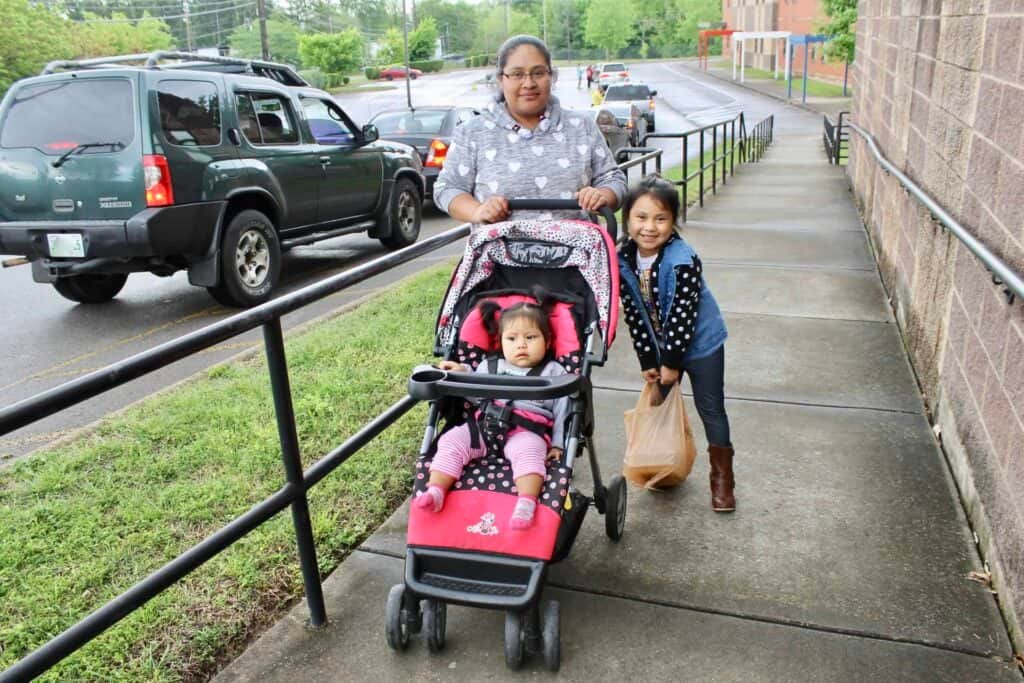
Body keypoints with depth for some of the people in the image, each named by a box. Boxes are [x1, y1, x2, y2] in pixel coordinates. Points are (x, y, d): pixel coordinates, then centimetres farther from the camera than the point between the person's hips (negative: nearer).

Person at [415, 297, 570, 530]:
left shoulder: (554, 372, 15)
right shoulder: (489, 367, 26)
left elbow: (563, 410, 9)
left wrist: (558, 444, -1)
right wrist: (463, 375, 7)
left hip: (527, 432, -4)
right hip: (485, 424, 4)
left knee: (527, 451, -37)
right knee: (451, 441, -18)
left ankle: (526, 504, -49)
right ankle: (435, 492, -25)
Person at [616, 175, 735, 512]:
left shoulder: (683, 260, -28)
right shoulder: (624, 260, -12)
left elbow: (683, 314, -24)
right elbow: (633, 314, -6)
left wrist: (672, 361, -18)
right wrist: (647, 360, -5)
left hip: (699, 342, -5)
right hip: (658, 345, 5)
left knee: (710, 408, 4)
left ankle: (722, 477, 20)